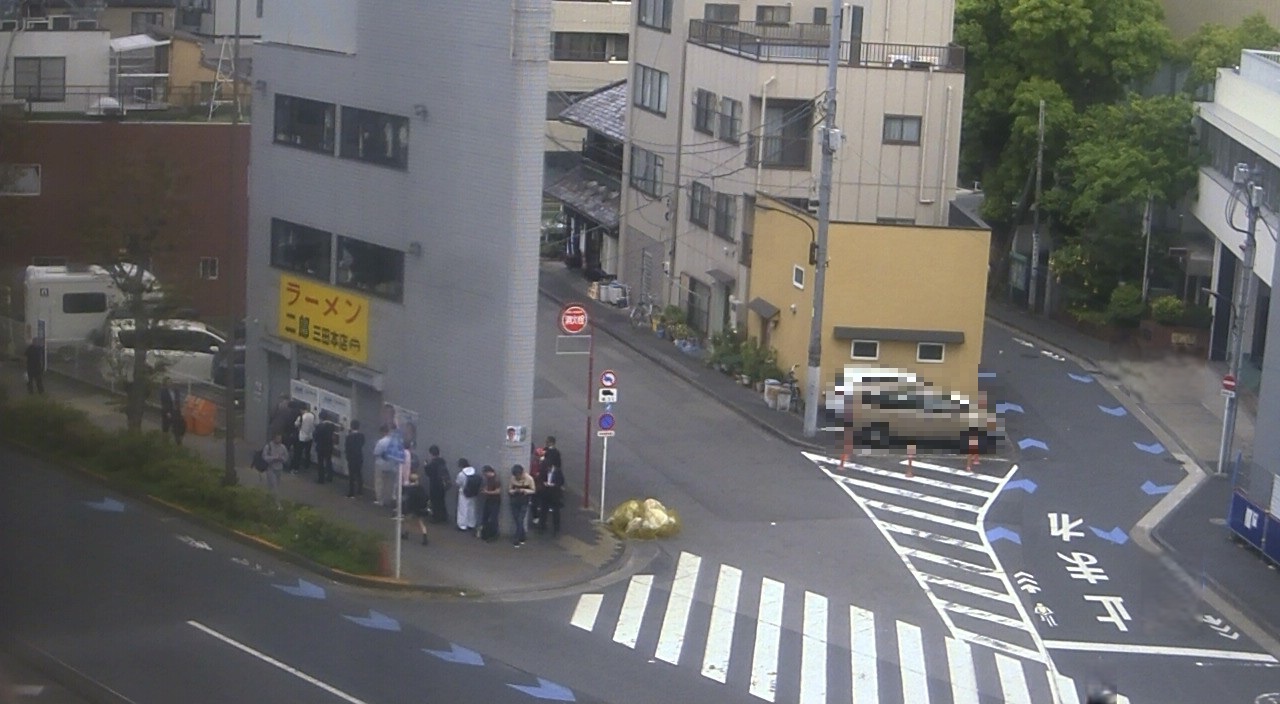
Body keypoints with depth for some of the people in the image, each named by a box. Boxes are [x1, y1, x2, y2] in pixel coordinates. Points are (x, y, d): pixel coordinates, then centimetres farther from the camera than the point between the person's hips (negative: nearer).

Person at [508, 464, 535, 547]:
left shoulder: (529, 479, -13)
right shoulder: (512, 478, -8)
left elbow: (533, 490, -4)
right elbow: (509, 490, 1)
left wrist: (524, 490, -22)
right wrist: (514, 491, -22)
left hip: (524, 503, -3)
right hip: (514, 502, 3)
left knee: (520, 521, -10)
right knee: (517, 521, 7)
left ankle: (517, 540, -7)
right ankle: (522, 538, 22)